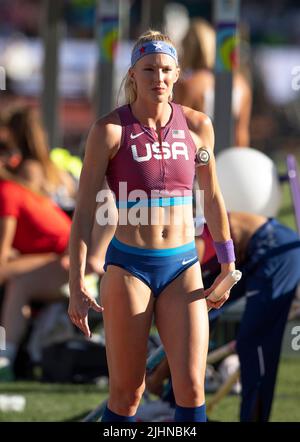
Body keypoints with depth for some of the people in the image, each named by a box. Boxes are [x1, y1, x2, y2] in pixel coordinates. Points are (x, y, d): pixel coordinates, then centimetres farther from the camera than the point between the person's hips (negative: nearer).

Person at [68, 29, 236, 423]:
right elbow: (84, 210, -6)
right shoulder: (111, 129, -6)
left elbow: (213, 198, 17)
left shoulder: (197, 125, 3)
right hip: (128, 267, -3)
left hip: (183, 268, 3)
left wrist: (227, 266, 19)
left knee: (191, 387, -6)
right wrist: (77, 285, -12)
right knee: (127, 391, 2)